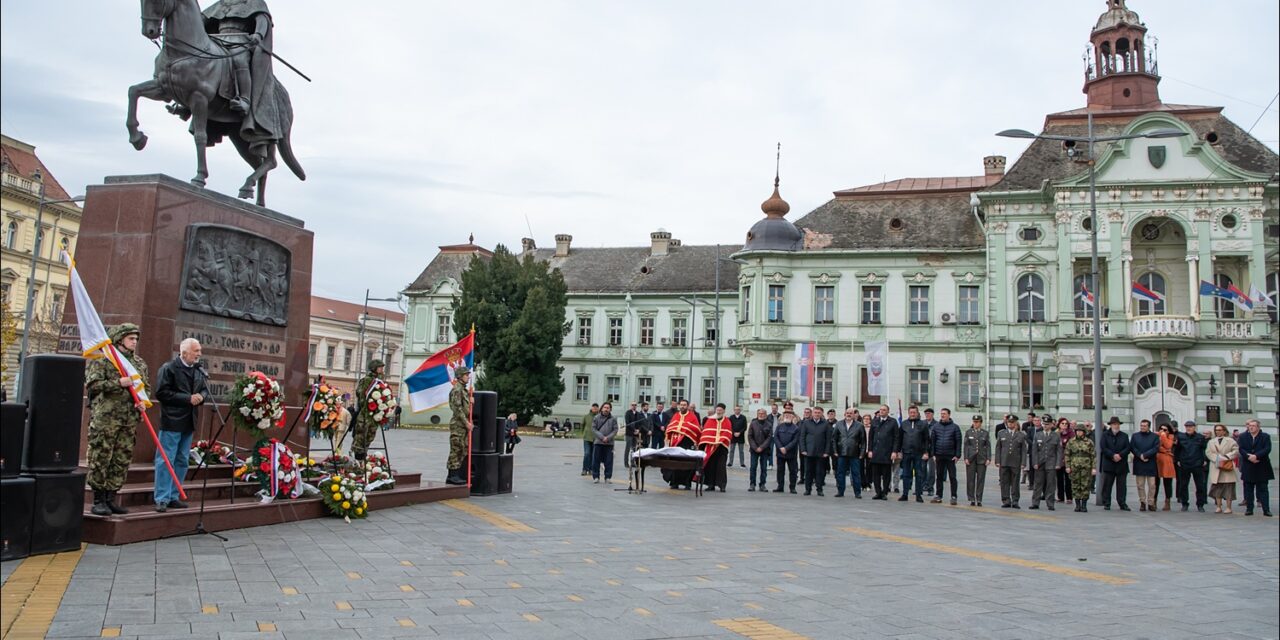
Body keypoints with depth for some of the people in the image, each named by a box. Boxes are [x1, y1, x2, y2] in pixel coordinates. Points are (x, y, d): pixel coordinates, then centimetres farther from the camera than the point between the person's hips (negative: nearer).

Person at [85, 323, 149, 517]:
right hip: (104, 418, -6)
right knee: (100, 458, -3)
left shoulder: (140, 363, 16)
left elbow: (145, 387, 22)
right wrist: (119, 383, -18)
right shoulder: (102, 360, -2)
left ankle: (111, 498, 15)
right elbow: (92, 384, -11)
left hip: (129, 420, 6)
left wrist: (142, 401, 3)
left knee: (122, 461, 7)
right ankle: (99, 500, 4)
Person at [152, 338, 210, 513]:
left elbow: (205, 389, 20)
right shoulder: (168, 368, -8)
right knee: (166, 460, -4)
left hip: (189, 422, 7)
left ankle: (173, 497, 20)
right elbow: (161, 392, -15)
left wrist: (201, 396, -4)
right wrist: (188, 398, -17)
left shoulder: (199, 371, 9)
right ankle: (162, 499, 1)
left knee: (182, 461, 11)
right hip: (171, 421, -7)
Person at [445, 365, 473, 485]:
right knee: (456, 450, -6)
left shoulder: (464, 389, 18)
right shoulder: (457, 389, -12)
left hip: (464, 425, 9)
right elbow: (457, 408, -18)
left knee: (464, 450, 11)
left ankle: (461, 475, 16)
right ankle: (452, 476, -2)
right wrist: (466, 422, -17)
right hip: (458, 425, -9)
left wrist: (468, 422, 15)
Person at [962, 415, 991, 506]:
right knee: (970, 479, 0)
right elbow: (966, 446, 4)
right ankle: (972, 500, 7)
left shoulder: (985, 433, 6)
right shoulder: (968, 432, 6)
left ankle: (979, 500, 7)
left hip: (982, 459, 0)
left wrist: (988, 459, -4)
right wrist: (966, 458, -4)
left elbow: (988, 446, 4)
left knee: (981, 480, 1)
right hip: (971, 459, 0)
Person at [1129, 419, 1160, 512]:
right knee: (1140, 485, 3)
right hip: (1139, 464, 1)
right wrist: (1140, 456, -12)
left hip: (1151, 465, -1)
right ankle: (1142, 503, 10)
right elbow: (1132, 447, 2)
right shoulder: (1135, 436, 11)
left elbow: (1156, 448, -6)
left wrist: (1145, 455, -14)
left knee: (1152, 485, -1)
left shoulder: (1155, 437, 5)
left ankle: (1150, 503, 7)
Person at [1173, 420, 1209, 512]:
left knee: (1200, 486, 3)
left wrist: (1204, 460, -2)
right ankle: (1184, 504, 14)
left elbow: (1205, 449, 5)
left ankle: (1200, 505, 12)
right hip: (1184, 466, 1)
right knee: (1183, 485, 5)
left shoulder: (1200, 437, 1)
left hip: (1198, 465, -1)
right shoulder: (1180, 437, 3)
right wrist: (1177, 460, 5)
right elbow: (1176, 450, 10)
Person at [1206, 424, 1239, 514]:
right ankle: (1218, 507, 7)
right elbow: (1208, 452, 5)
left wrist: (1227, 457, -14)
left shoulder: (1230, 441, 4)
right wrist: (1217, 458, -10)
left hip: (1228, 467, -3)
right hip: (1216, 467, 3)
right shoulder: (1211, 442, 15)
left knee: (1228, 487, -3)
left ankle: (1228, 507, 1)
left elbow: (1236, 451, -5)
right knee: (1217, 487, 3)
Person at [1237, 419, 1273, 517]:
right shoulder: (1243, 437, 7)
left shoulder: (1265, 436, 2)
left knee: (1263, 489, 1)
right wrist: (1249, 457, -18)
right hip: (1248, 467, 2)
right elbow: (1241, 449, -2)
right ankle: (1249, 509, 12)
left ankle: (1266, 510, 4)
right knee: (1248, 489, 6)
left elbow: (1267, 449, -10)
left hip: (1262, 468, -2)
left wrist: (1256, 456, -21)